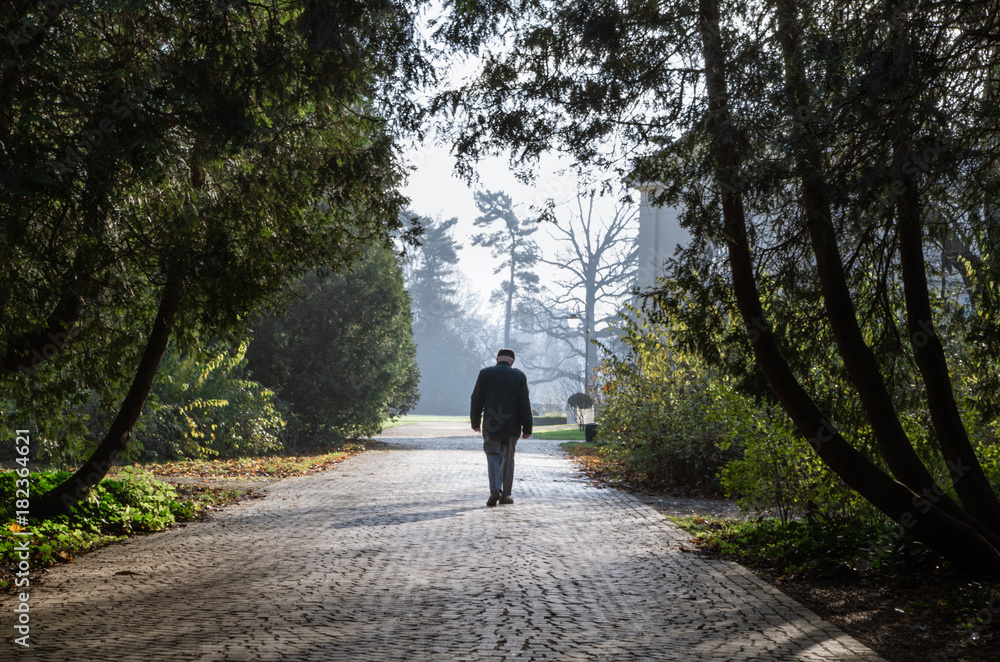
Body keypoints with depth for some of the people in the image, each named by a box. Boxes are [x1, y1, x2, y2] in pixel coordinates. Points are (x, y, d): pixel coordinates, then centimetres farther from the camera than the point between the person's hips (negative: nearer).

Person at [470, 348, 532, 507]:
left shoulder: (485, 373, 1)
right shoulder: (519, 376, 2)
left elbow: (476, 400, 1)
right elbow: (525, 403, -2)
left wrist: (475, 422, 11)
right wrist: (527, 427, 0)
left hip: (491, 426, -1)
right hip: (512, 426, 1)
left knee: (493, 457, 1)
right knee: (508, 459, 11)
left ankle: (495, 490, -18)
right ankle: (506, 494, 13)